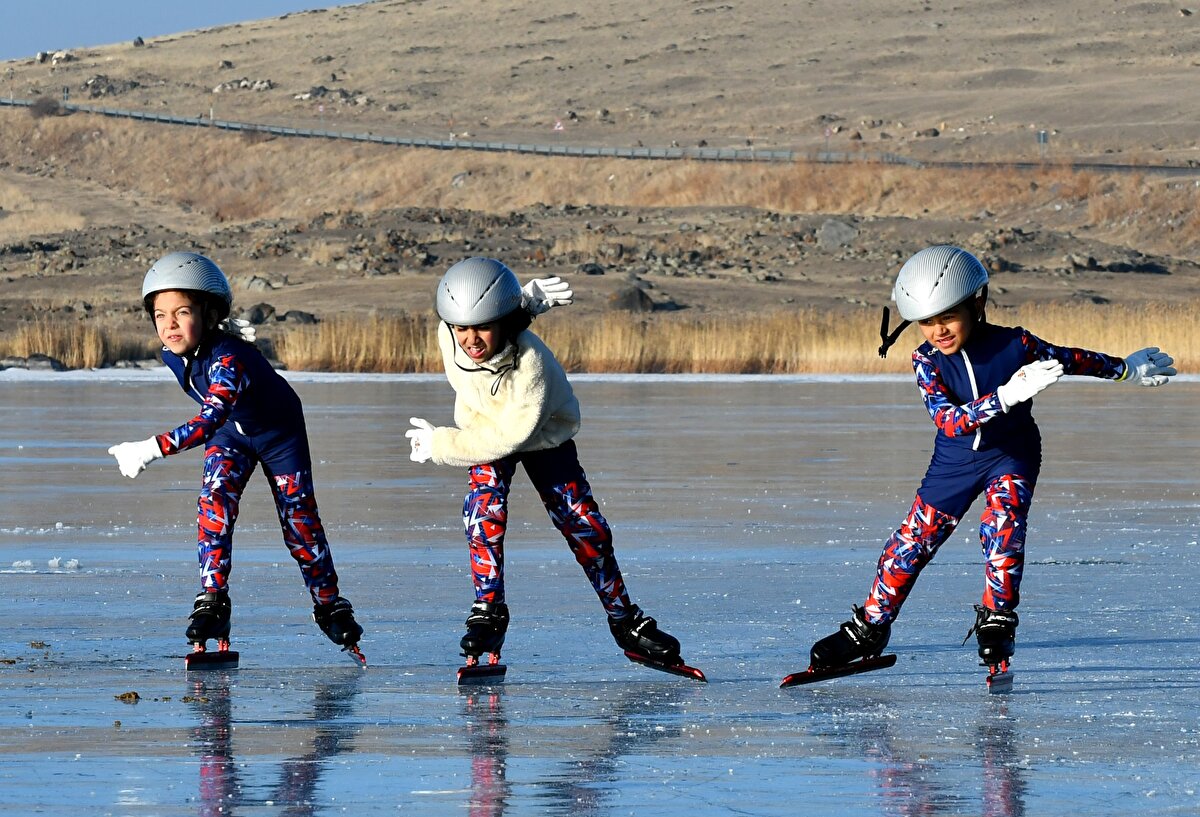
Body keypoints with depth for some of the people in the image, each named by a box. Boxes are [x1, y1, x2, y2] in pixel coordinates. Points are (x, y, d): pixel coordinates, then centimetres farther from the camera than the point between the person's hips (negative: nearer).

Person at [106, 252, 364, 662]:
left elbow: (210, 420, -56)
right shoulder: (173, 355, -18)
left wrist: (153, 449, -64)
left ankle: (329, 605, 21)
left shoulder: (229, 359, -42)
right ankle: (213, 599, -19)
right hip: (232, 432, 5)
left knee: (299, 517, 2)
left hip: (279, 431, -5)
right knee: (215, 499, -19)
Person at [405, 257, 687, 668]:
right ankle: (488, 612, -14)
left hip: (543, 436, -3)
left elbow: (508, 437, -39)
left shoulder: (532, 363, -42)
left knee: (586, 527, -4)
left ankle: (625, 621, 13)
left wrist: (440, 445, -33)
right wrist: (526, 299, -9)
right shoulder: (449, 335, -29)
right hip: (482, 427, 3)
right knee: (485, 510, -25)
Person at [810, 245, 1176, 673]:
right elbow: (949, 421, -34)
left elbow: (1069, 359, -1)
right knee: (913, 540, 4)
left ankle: (996, 622, -15)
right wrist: (1006, 395, -47)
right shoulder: (927, 361, -20)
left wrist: (1125, 369, 10)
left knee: (1002, 524, -26)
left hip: (1012, 453, -1)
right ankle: (870, 627, 19)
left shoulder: (1014, 344, -20)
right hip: (954, 460, 1)